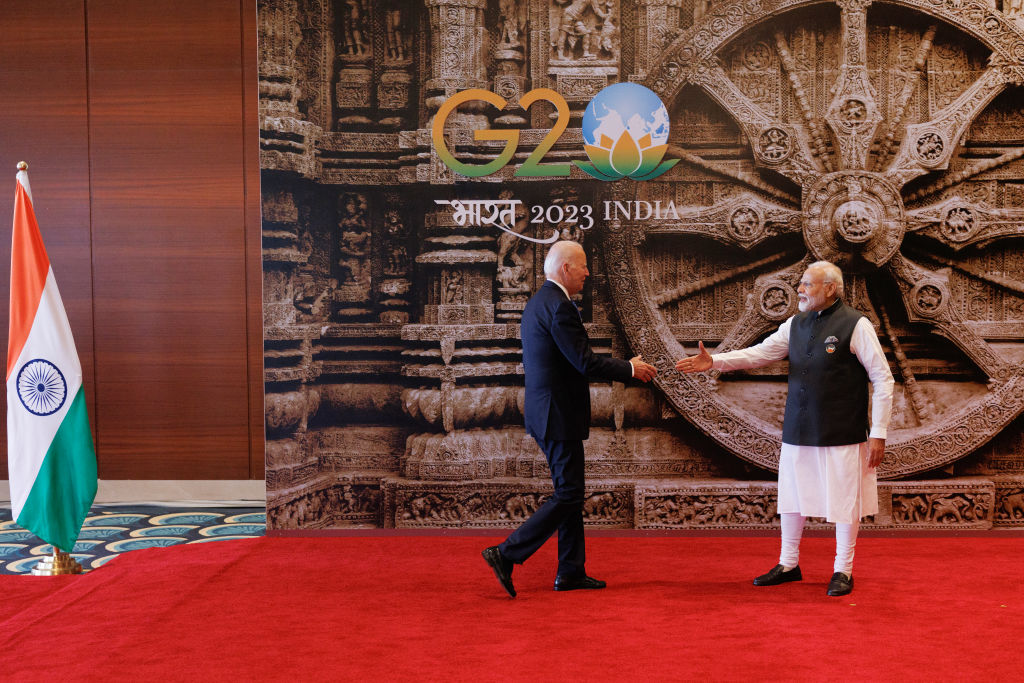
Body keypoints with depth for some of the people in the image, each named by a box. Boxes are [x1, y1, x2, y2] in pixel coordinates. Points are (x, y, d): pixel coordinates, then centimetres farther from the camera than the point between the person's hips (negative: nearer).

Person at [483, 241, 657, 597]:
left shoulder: (537, 302, 15)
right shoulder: (559, 306, -18)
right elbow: (585, 362, -21)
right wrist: (630, 369, -7)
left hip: (545, 412, 11)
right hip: (559, 416, -11)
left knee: (570, 493, 14)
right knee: (567, 495, -5)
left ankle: (571, 571, 19)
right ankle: (506, 554, -7)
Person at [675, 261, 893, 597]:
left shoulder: (855, 325, -9)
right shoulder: (796, 324, 10)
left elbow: (883, 379, -8)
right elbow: (760, 353, 8)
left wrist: (878, 432, -11)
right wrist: (713, 361, -5)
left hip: (841, 434, -6)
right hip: (798, 431, 6)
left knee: (844, 500, 2)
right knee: (792, 496, 13)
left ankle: (843, 571, 16)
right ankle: (788, 564, 27)